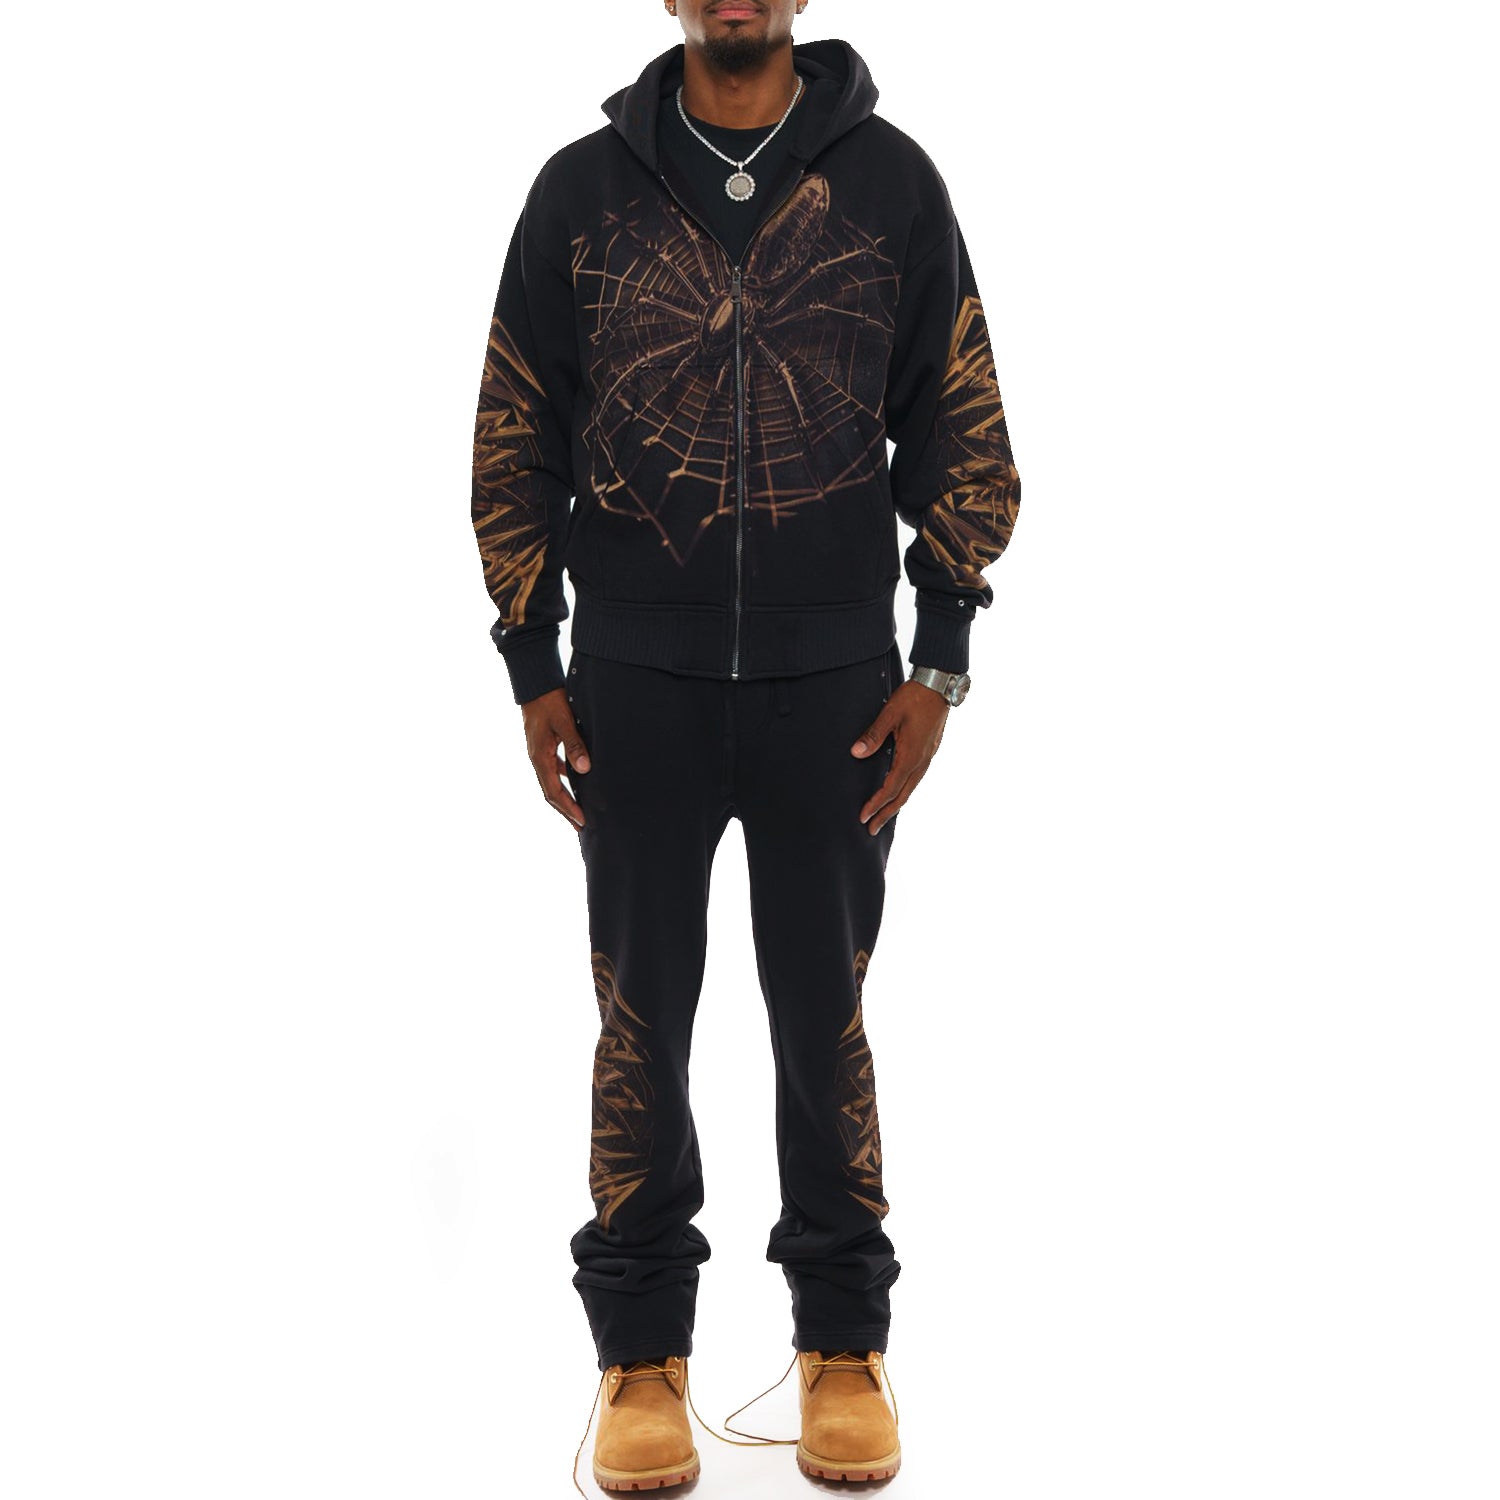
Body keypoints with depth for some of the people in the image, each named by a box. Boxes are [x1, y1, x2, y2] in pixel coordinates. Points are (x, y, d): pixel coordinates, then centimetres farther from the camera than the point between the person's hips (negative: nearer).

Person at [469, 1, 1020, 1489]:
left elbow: (961, 429, 4)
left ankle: (845, 1344, 23)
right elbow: (514, 437, 6)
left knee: (824, 1014, 8)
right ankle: (642, 1353, 21)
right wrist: (533, 667, 2)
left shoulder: (888, 181, 2)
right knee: (639, 1022, 7)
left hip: (831, 681, 0)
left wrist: (937, 663, -2)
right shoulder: (582, 188, 4)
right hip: (635, 683, 1)